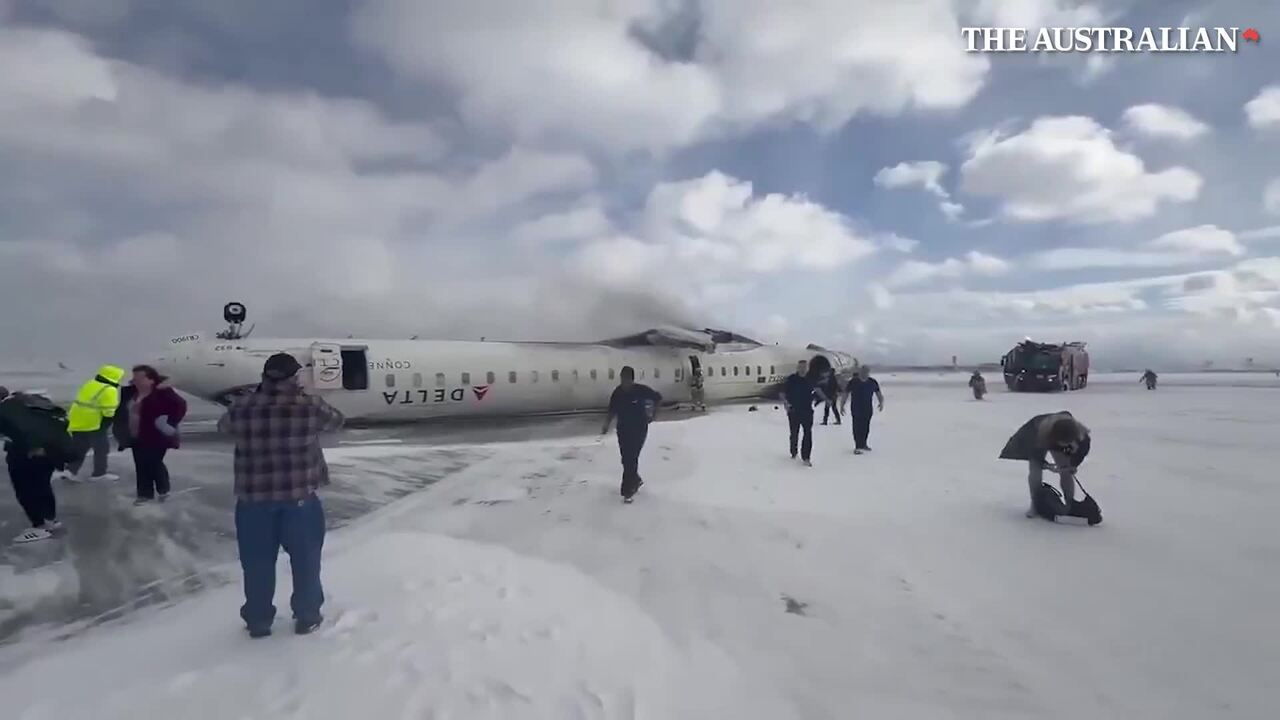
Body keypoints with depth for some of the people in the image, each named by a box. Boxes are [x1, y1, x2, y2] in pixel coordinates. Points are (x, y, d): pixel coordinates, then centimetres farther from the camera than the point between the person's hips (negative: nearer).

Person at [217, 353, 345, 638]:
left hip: (254, 499, 1)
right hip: (300, 497, -1)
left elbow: (223, 426, 16)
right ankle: (307, 617, 25)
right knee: (305, 559, 15)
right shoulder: (309, 406, -11)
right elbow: (336, 421, 9)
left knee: (258, 562, 15)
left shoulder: (242, 408, -6)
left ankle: (258, 621, 27)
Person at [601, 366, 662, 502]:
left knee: (631, 459, -9)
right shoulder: (617, 392, -6)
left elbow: (658, 398, 0)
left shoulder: (641, 390, -15)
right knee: (626, 458, 12)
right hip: (623, 429, 4)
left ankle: (627, 490, -2)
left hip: (639, 429, -4)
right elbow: (612, 411, 3)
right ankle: (636, 480, 38)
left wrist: (652, 413, 1)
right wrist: (606, 426, -5)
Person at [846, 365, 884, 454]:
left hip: (867, 409, 4)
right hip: (856, 409, -4)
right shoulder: (853, 382, -7)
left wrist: (881, 402, -10)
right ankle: (857, 447, -5)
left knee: (866, 427, 12)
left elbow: (878, 393, 7)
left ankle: (863, 444, 30)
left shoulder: (873, 382, 2)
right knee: (857, 427, -8)